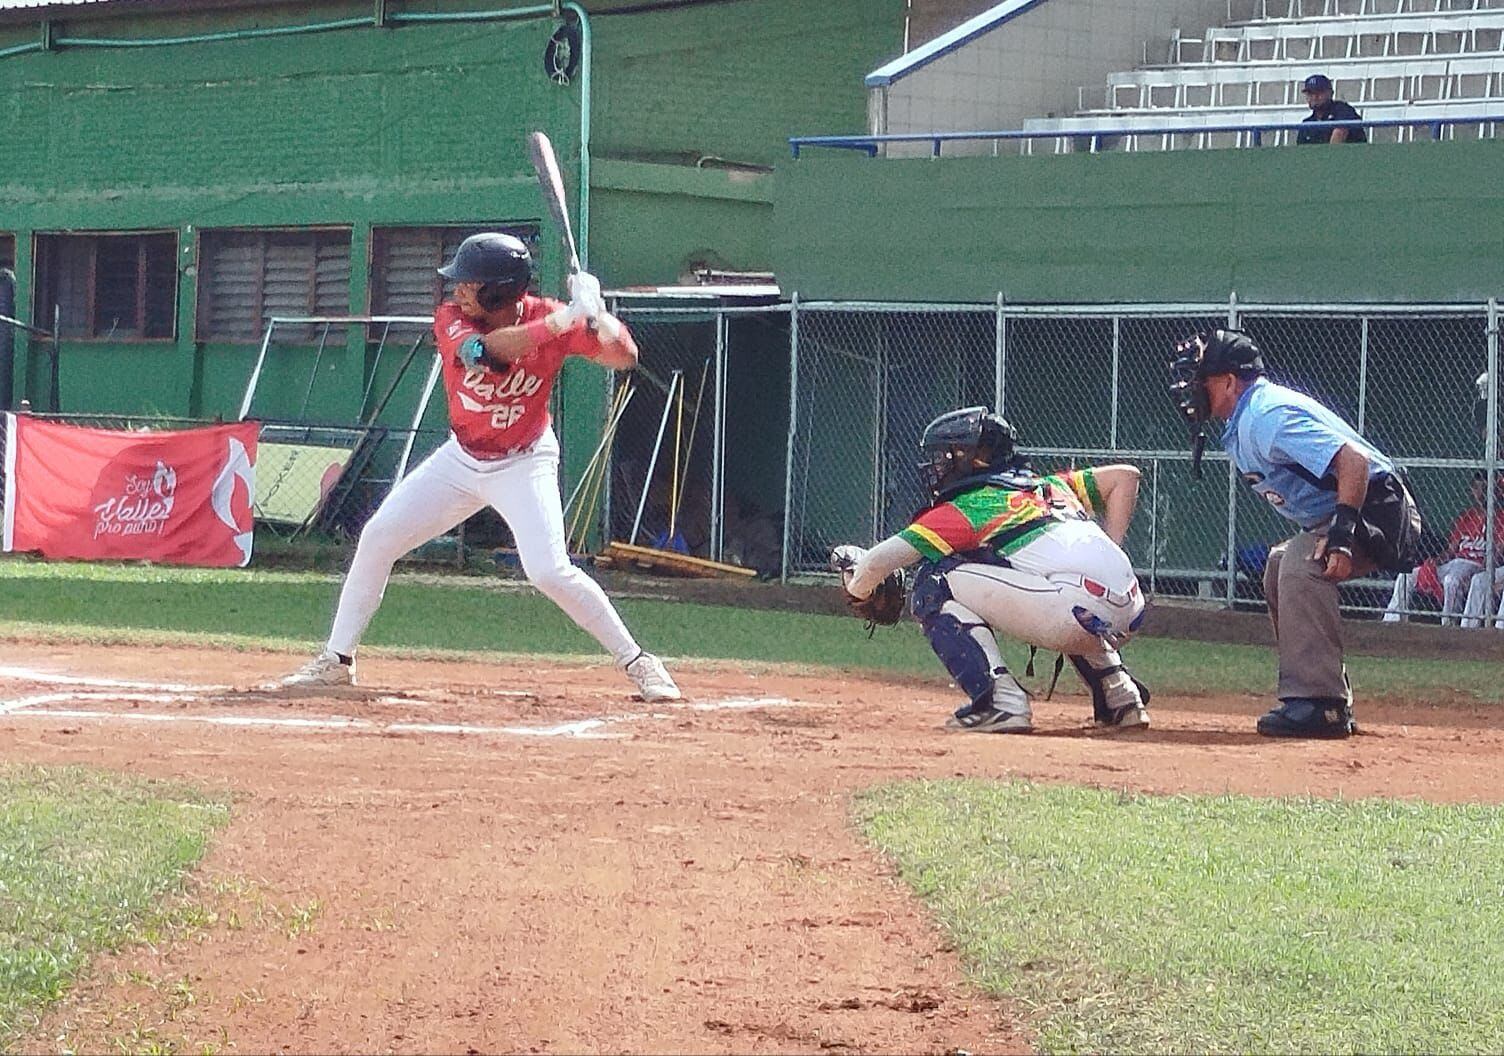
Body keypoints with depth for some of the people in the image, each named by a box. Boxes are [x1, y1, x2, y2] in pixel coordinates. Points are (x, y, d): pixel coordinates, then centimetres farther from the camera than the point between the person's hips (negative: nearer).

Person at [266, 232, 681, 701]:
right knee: (377, 538, 0)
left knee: (550, 572, -19)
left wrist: (594, 312, -43)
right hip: (461, 459, 3)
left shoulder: (550, 317, -19)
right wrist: (562, 321, -48)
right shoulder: (451, 319, -18)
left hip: (524, 464, -3)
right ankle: (337, 659, 14)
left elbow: (625, 357, -24)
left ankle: (638, 663, -6)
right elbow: (484, 351, -40)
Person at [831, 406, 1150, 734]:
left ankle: (1001, 702, -8)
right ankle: (1120, 693, 25)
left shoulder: (967, 508, 9)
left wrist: (857, 587, 26)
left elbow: (879, 561, 4)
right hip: (1128, 614, 8)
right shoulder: (1049, 486, 28)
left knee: (935, 583, 4)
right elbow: (1125, 476, 32)